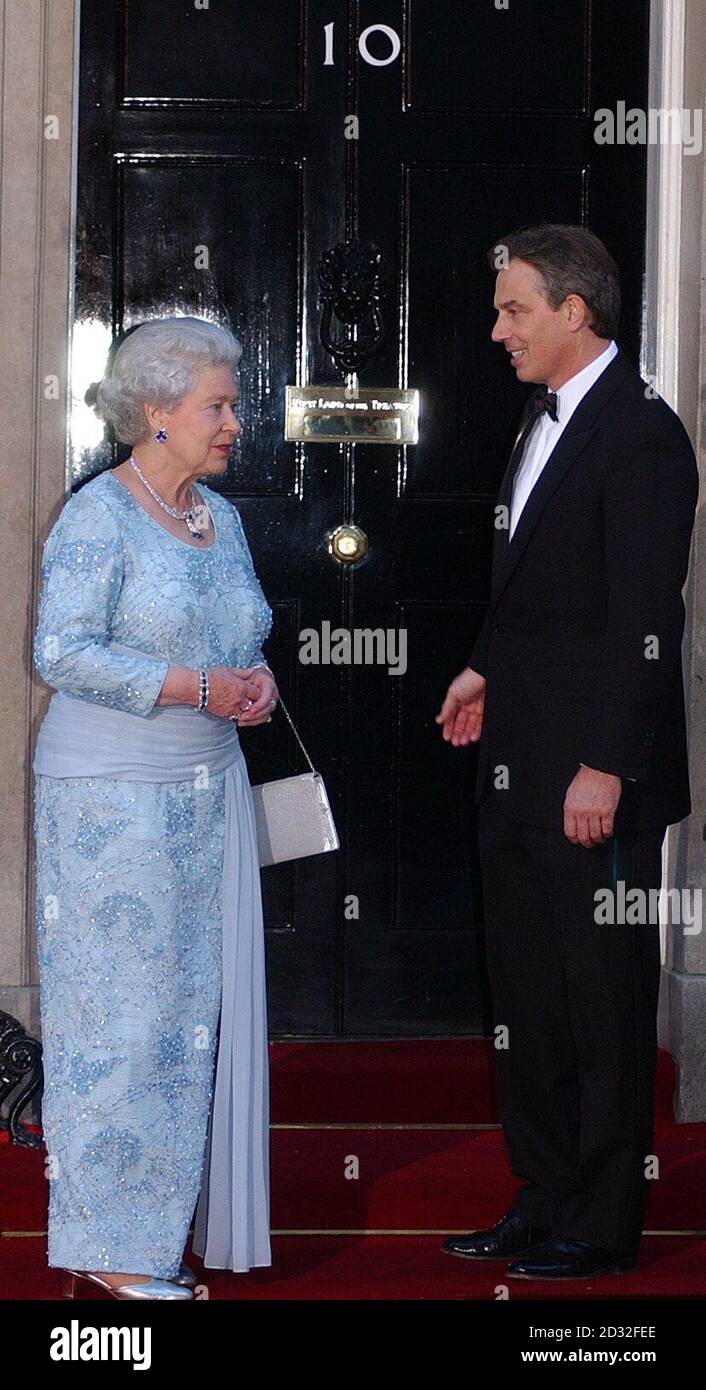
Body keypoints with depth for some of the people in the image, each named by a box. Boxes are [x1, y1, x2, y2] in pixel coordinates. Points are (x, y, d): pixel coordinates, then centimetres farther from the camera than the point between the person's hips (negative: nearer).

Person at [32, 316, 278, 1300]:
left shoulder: (222, 519, 14)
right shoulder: (98, 518, -10)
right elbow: (62, 653, -18)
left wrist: (260, 682, 0)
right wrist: (196, 688, -20)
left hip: (208, 793, 8)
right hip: (113, 800, -8)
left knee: (196, 1005, 8)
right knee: (123, 1007, -5)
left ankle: (168, 1224, 17)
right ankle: (109, 1252, 1)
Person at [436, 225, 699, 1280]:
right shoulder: (544, 420, 14)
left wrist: (605, 766, -21)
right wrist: (489, 670, 11)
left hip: (595, 775, -9)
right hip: (519, 768, 9)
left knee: (604, 1000, 1)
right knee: (525, 998, 14)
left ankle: (601, 1228, 10)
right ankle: (544, 1202, 25)